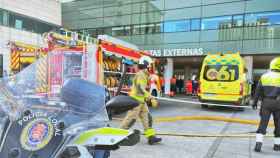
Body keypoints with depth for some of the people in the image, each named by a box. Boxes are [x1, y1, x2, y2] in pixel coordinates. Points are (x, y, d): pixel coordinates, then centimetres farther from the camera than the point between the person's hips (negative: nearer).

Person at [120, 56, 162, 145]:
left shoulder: (143, 74, 16)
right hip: (136, 101, -10)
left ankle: (151, 137, 8)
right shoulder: (140, 74, -16)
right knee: (131, 119, -3)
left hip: (141, 101, 10)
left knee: (147, 118, 6)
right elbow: (141, 89, -25)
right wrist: (151, 98, -28)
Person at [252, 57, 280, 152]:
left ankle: (258, 143, -7)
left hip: (266, 103, 2)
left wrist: (255, 102, 12)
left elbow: (258, 91, 5)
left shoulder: (264, 76, 3)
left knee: (263, 123, 3)